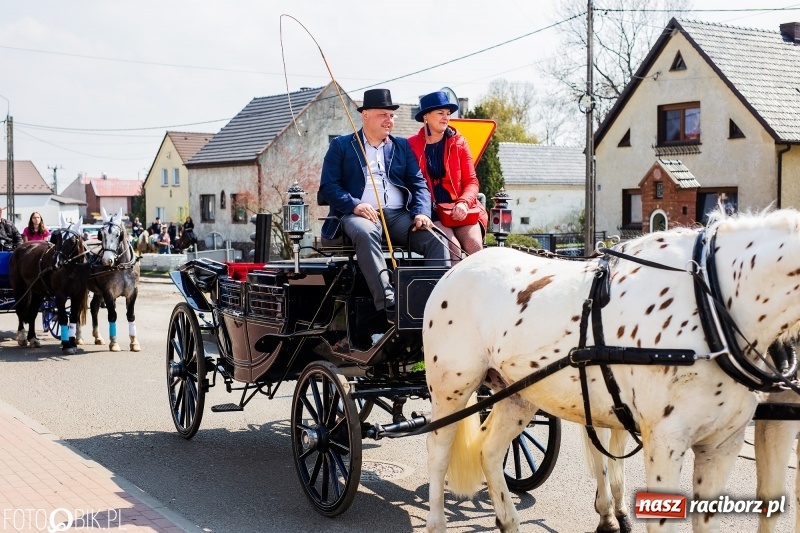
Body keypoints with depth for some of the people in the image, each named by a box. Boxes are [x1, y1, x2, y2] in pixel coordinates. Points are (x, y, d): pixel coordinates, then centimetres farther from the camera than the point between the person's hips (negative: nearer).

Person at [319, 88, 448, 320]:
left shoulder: (402, 146, 22)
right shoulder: (341, 145, 12)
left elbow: (418, 184, 14)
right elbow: (328, 186, 2)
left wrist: (422, 212, -7)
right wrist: (354, 205, -16)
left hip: (399, 215, 4)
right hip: (361, 214, -3)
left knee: (435, 239, -24)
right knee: (365, 233, -39)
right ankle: (387, 303, -46)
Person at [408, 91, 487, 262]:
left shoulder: (458, 143, 10)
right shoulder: (411, 145, 3)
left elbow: (471, 181, 6)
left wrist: (464, 203, -12)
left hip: (459, 210, 2)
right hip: (430, 212, -2)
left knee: (475, 247, -23)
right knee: (452, 248, -27)